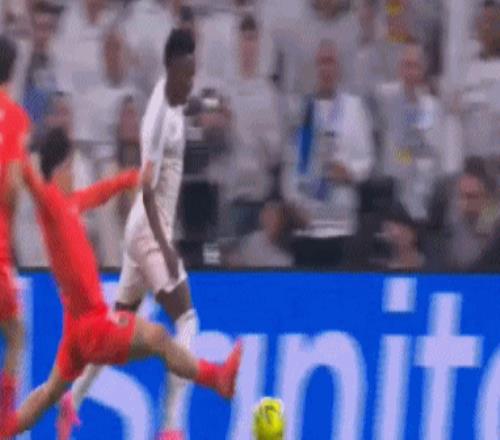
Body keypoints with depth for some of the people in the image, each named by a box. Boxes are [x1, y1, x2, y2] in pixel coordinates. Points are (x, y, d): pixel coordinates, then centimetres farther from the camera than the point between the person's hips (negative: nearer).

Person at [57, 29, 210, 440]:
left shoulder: (173, 102, 7)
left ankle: (72, 400, 29)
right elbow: (148, 190, -25)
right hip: (149, 231, -10)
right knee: (186, 318, -17)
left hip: (148, 231, 10)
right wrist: (165, 247, -31)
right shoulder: (159, 117, -21)